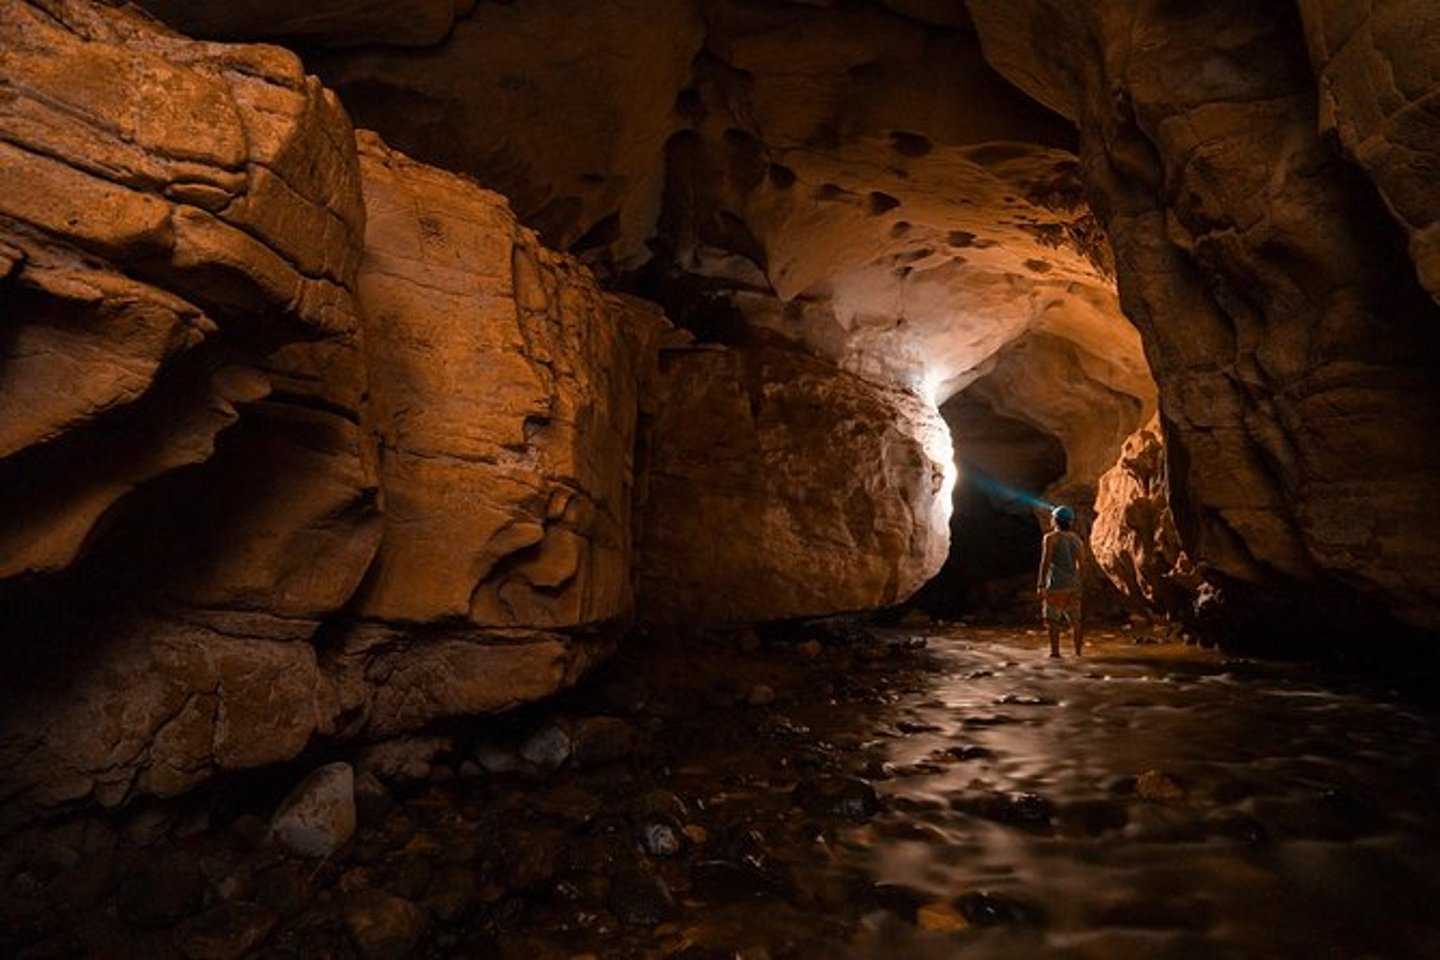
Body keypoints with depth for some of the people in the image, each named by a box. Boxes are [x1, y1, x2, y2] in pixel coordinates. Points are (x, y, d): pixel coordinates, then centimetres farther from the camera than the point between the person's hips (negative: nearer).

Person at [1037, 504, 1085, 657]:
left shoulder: (1051, 537, -6)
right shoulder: (1077, 539, 11)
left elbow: (1045, 562, -12)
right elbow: (1081, 563, 9)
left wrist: (1041, 584, -11)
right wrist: (1077, 579, 19)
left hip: (1056, 584, -5)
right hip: (1074, 585, 5)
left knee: (1052, 619, -1)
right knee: (1074, 619, 11)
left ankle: (1055, 651, -6)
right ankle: (1078, 651, 12)